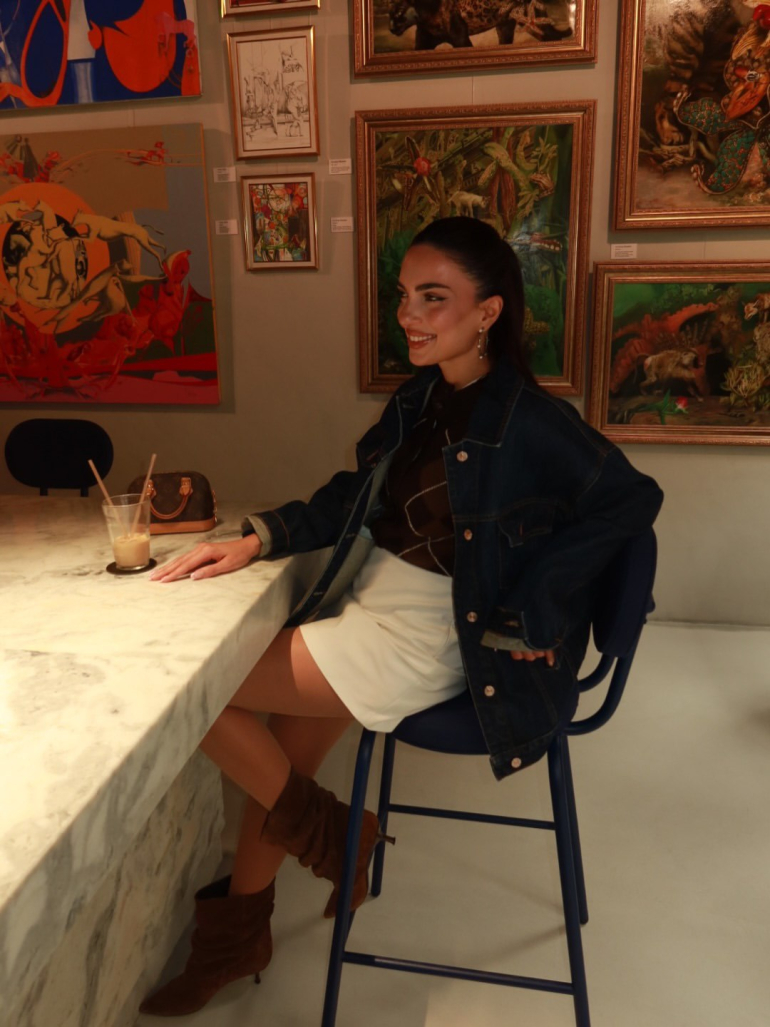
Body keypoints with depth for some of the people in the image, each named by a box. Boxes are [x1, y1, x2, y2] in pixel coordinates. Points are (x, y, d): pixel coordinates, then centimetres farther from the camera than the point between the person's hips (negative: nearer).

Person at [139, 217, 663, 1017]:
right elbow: (351, 498, 11)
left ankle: (321, 830, 14)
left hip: (423, 636, -7)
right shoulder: (419, 401, 6)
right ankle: (239, 928, 35)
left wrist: (531, 615, -22)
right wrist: (259, 537, -3)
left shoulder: (527, 422, -18)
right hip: (370, 600, 7)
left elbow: (631, 500, -23)